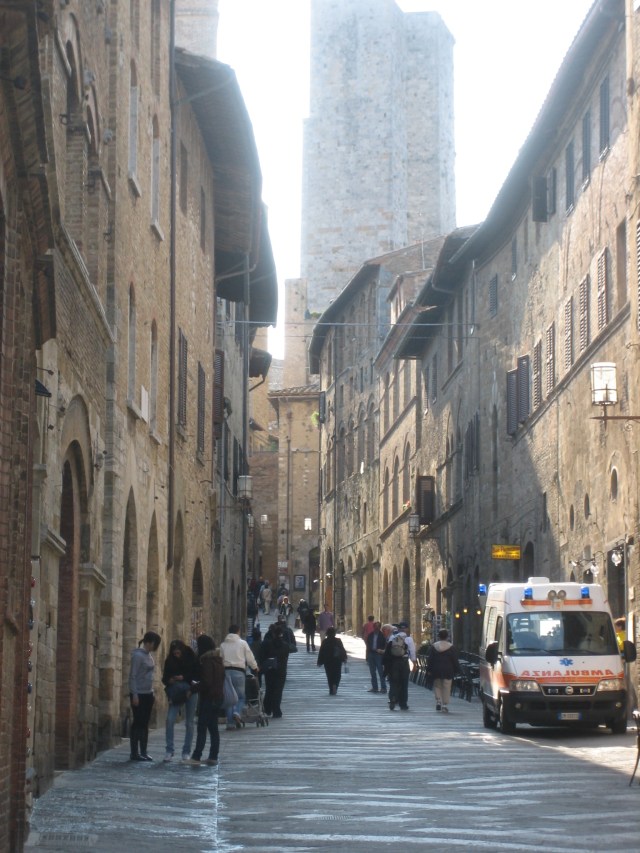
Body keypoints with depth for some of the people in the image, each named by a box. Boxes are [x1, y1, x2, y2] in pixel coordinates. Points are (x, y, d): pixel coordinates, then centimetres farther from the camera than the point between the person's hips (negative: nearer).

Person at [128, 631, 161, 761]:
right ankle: (134, 753, -1)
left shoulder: (148, 655, 11)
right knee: (137, 723, -5)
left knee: (145, 724, 9)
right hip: (139, 694, -8)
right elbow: (132, 676, -15)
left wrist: (152, 693, 14)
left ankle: (143, 752, 13)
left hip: (148, 694, 8)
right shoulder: (138, 655, -13)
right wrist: (135, 695, -18)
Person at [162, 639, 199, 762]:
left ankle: (186, 752, 11)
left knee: (189, 723, 3)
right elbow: (165, 678, 6)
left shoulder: (192, 659, -5)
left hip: (190, 693, -1)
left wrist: (184, 678, -18)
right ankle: (169, 750, -7)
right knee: (170, 720, -13)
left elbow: (197, 677, -4)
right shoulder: (170, 661, 1)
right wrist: (169, 681, -17)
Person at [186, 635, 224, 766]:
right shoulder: (218, 659, 11)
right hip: (218, 697, 9)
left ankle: (196, 757, -7)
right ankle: (213, 757, 12)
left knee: (202, 728, -6)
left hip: (208, 697, -9)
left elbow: (206, 681, -20)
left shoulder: (206, 660, -15)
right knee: (213, 728, 11)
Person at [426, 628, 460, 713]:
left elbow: (429, 659, 3)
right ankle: (445, 705, -2)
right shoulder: (451, 647, -4)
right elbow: (455, 660, -2)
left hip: (436, 671, 2)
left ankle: (438, 701, 0)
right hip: (448, 671, -2)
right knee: (446, 688, 2)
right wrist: (457, 670, 6)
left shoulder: (433, 646, 2)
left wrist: (429, 670, 8)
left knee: (437, 686, 17)